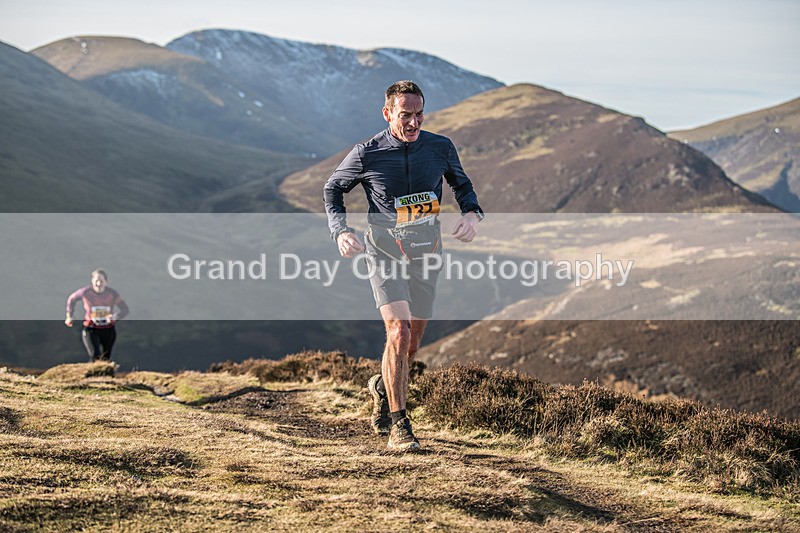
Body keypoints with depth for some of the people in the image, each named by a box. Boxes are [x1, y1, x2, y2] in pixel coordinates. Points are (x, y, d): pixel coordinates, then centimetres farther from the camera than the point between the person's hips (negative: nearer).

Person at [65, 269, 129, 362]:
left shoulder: (112, 294, -14)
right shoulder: (85, 292, -15)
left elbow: (124, 310, -12)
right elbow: (72, 299, 5)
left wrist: (115, 316, -33)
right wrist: (69, 316, 8)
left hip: (108, 331, 2)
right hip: (91, 330, -2)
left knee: (105, 359, 14)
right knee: (95, 356, -22)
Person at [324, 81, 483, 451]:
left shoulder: (440, 148, -3)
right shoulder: (367, 154, -9)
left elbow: (461, 184, 16)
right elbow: (333, 188, 6)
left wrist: (472, 213, -5)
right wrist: (341, 231, -9)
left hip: (426, 254, 3)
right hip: (385, 253, -3)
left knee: (412, 344, 11)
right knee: (399, 331, -20)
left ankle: (382, 388, 43)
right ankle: (398, 424, -12)